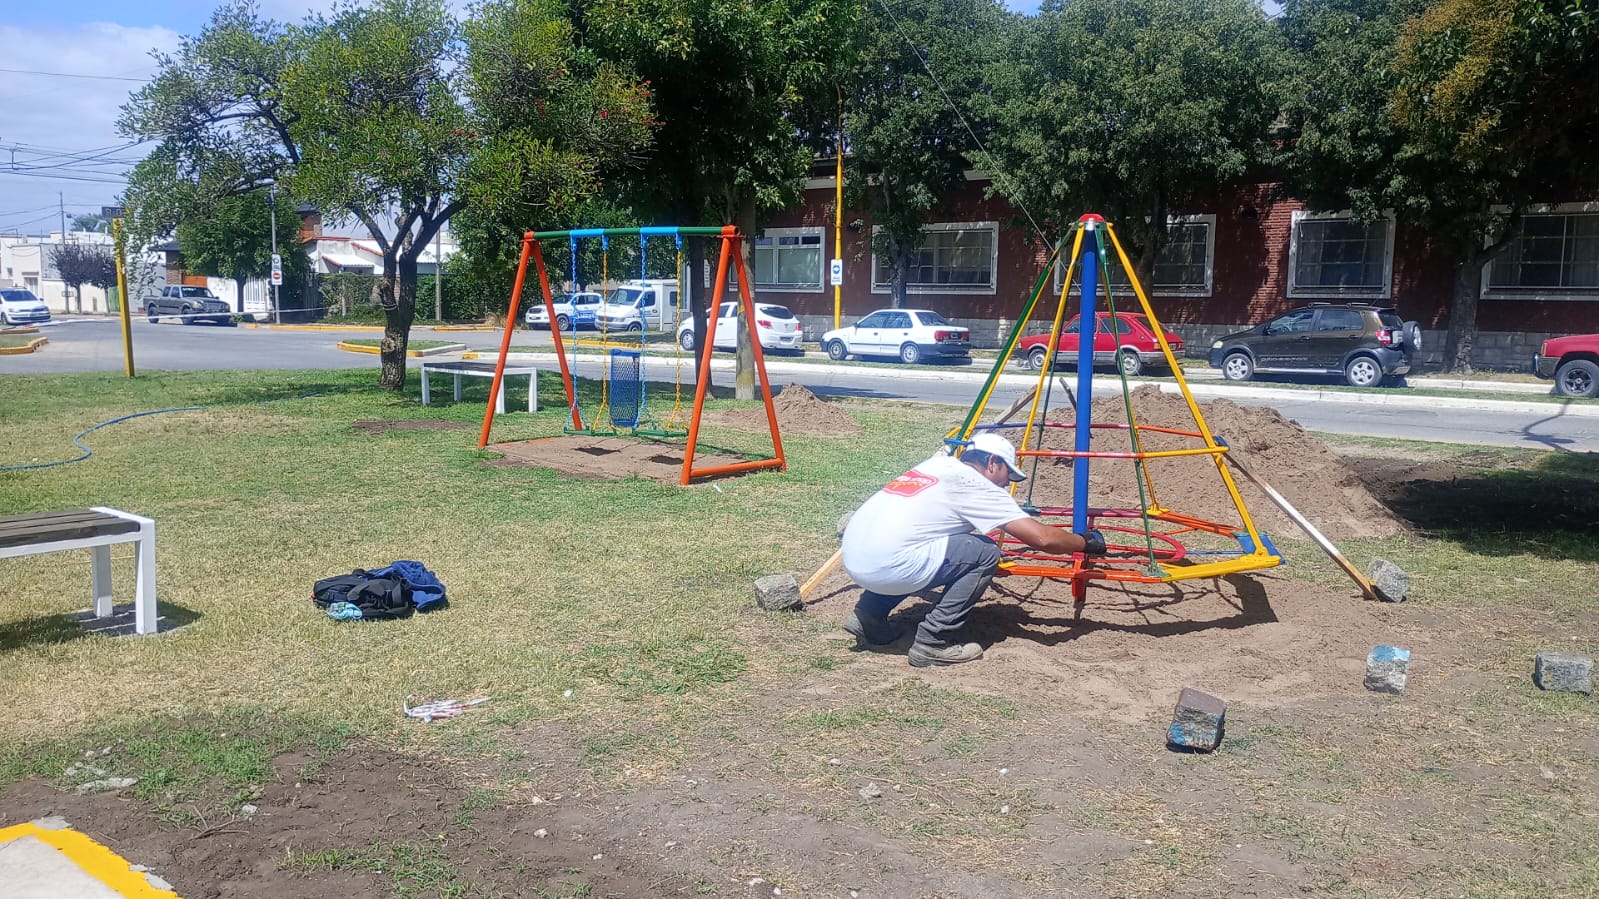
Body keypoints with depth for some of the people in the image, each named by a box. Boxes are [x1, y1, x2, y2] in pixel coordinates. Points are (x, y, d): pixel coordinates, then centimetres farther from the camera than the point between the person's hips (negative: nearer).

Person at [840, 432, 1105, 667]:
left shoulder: (938, 464, 20)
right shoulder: (976, 485, -1)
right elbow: (1043, 538, -5)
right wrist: (1086, 542, 13)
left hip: (851, 557, 9)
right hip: (885, 568, -8)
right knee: (984, 554, 1)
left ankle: (868, 615, 22)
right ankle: (933, 642, 1)